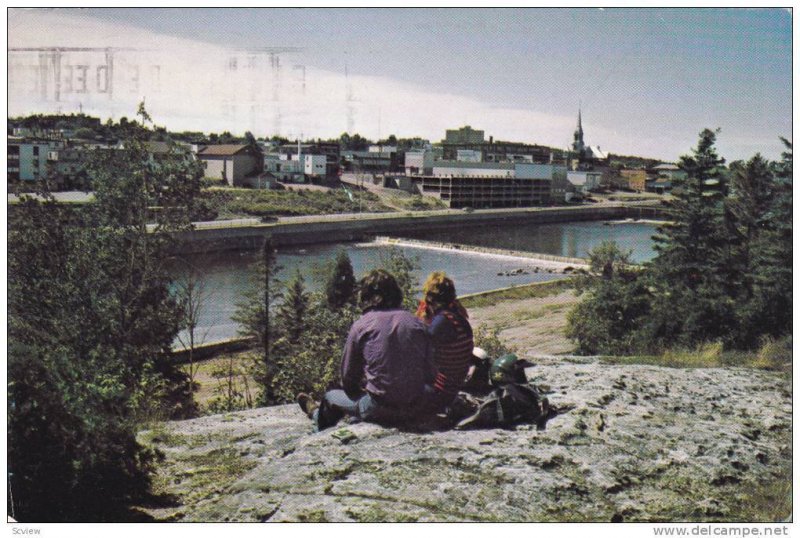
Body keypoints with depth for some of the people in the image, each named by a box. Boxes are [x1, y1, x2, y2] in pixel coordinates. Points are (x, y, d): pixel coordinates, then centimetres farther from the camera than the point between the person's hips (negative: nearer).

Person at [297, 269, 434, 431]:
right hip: (415, 408, 4)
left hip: (379, 410, -4)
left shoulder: (361, 325, -7)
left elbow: (348, 380, 2)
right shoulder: (416, 323, 2)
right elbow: (430, 376, 6)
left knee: (331, 397, 23)